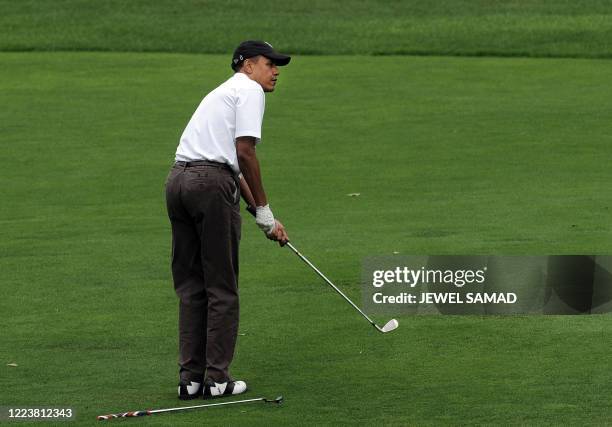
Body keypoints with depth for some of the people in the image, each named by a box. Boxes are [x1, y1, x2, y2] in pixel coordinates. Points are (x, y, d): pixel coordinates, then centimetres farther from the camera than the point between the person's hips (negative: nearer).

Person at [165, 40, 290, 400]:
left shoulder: (224, 93, 30)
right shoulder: (249, 90, 2)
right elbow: (245, 151, -9)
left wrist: (263, 217, 30)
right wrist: (263, 211, -2)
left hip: (178, 180, 8)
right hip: (212, 184, -8)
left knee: (190, 286, 11)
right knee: (221, 287, 0)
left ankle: (190, 377, 11)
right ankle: (216, 378, 2)